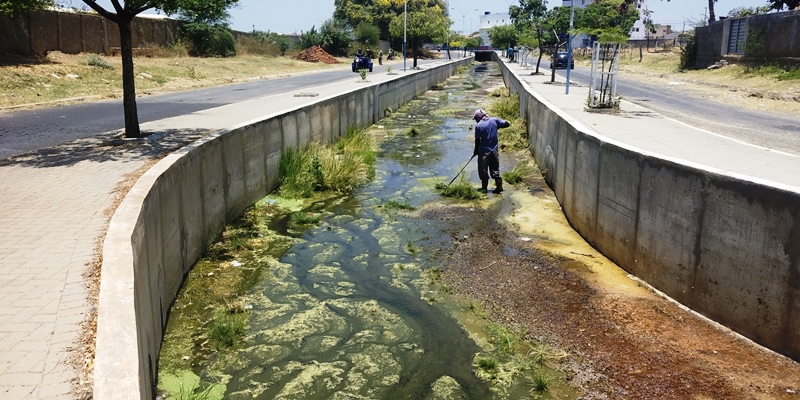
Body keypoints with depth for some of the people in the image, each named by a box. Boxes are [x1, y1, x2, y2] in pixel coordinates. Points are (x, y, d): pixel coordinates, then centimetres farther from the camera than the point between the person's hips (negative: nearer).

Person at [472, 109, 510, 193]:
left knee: (483, 170, 9)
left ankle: (484, 188, 16)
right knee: (495, 170, 13)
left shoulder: (478, 126, -13)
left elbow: (477, 140, -8)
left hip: (484, 151, -4)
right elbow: (507, 124, 3)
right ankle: (499, 187, 12)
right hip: (495, 150, 4)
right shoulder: (494, 120, -3)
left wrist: (476, 151, 5)